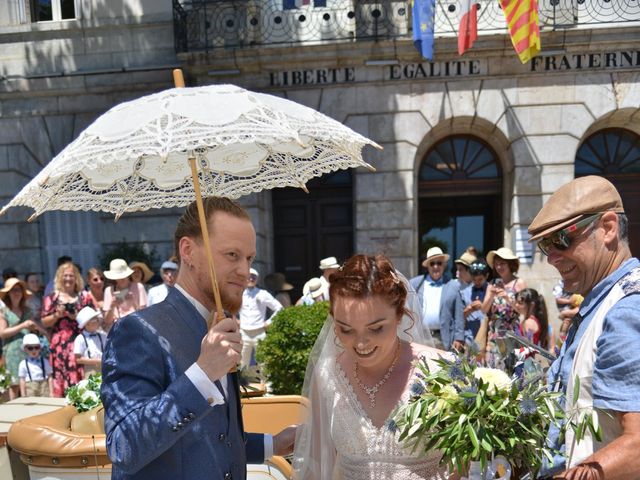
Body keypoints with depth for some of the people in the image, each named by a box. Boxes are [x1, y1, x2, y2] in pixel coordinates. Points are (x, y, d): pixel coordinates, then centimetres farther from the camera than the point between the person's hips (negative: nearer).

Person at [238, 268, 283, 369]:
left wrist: (269, 322, -3)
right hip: (244, 334, 3)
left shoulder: (263, 294, 0)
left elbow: (279, 308, 2)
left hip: (259, 333, -2)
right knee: (242, 365, 7)